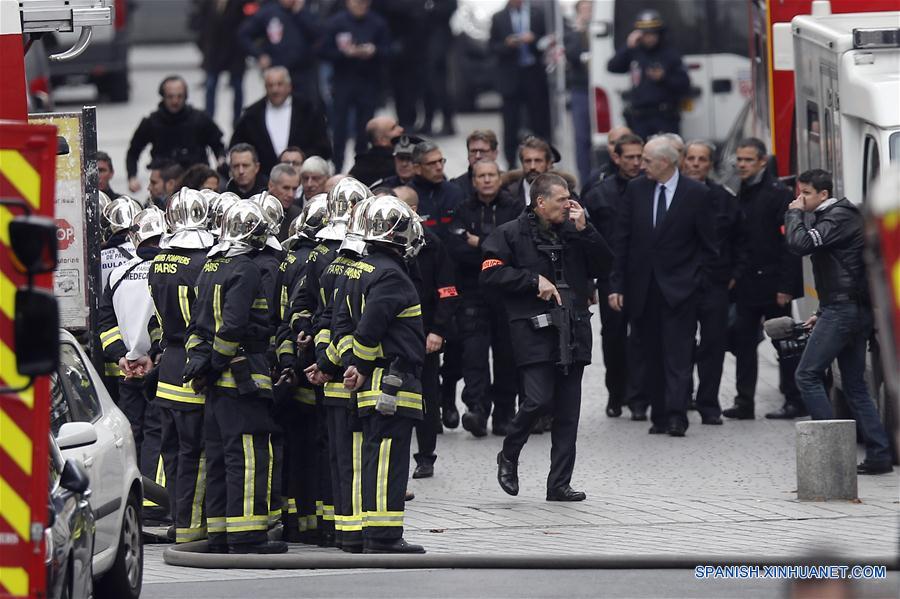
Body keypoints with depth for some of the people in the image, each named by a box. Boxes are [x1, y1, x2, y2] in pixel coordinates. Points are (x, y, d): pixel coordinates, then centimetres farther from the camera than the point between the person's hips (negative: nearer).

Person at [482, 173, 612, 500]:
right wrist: (534, 280, -12)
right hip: (534, 330, -5)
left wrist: (584, 230, -2)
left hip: (573, 331, 5)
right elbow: (491, 274, -8)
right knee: (538, 400, -17)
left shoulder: (573, 231, 14)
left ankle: (559, 484, 8)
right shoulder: (510, 234, 0)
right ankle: (509, 455, 10)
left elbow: (602, 265, 10)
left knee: (568, 411, 3)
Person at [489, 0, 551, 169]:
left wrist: (533, 40, -15)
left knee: (540, 124, 0)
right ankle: (511, 165, 7)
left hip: (535, 75, 0)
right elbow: (492, 47, 4)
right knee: (511, 125, 0)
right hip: (511, 77, 0)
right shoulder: (499, 18, 5)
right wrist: (507, 45, -15)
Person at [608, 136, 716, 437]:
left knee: (677, 353, -11)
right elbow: (621, 240, 8)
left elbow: (708, 244, 3)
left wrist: (695, 279, -3)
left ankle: (676, 416, -16)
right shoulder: (636, 189, 6)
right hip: (642, 286, 4)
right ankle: (659, 416, 10)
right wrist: (616, 285, 3)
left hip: (679, 289, -4)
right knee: (652, 356, 6)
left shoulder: (696, 194, -3)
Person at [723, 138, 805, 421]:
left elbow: (789, 243, -14)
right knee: (743, 341, 3)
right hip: (747, 285, 7)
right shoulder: (743, 195, 14)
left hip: (772, 283, -7)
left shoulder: (778, 194, -10)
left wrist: (786, 286, -18)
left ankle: (794, 401, 6)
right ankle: (744, 402, 6)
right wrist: (735, 275, 9)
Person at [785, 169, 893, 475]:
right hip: (856, 311, 10)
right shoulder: (831, 216, 21)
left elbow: (800, 244, -24)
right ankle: (879, 456, 6)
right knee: (855, 385, 10)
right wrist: (822, 313, 25)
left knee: (808, 375, -9)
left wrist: (794, 214, -8)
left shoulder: (838, 218, -11)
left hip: (844, 309, -10)